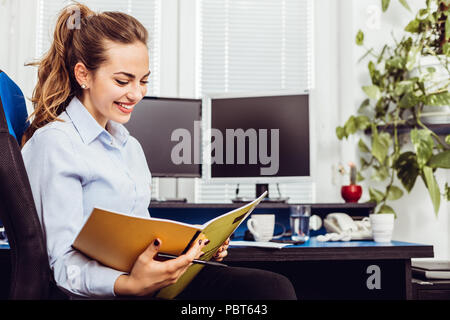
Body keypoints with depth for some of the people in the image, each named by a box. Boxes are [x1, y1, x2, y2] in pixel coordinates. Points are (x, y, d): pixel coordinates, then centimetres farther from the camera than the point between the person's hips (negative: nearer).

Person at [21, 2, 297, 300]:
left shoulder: (131, 147, 21)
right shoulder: (55, 144, -6)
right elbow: (66, 264, -12)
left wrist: (196, 246, 4)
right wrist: (131, 283, -30)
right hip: (102, 291, -8)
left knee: (275, 286, -18)